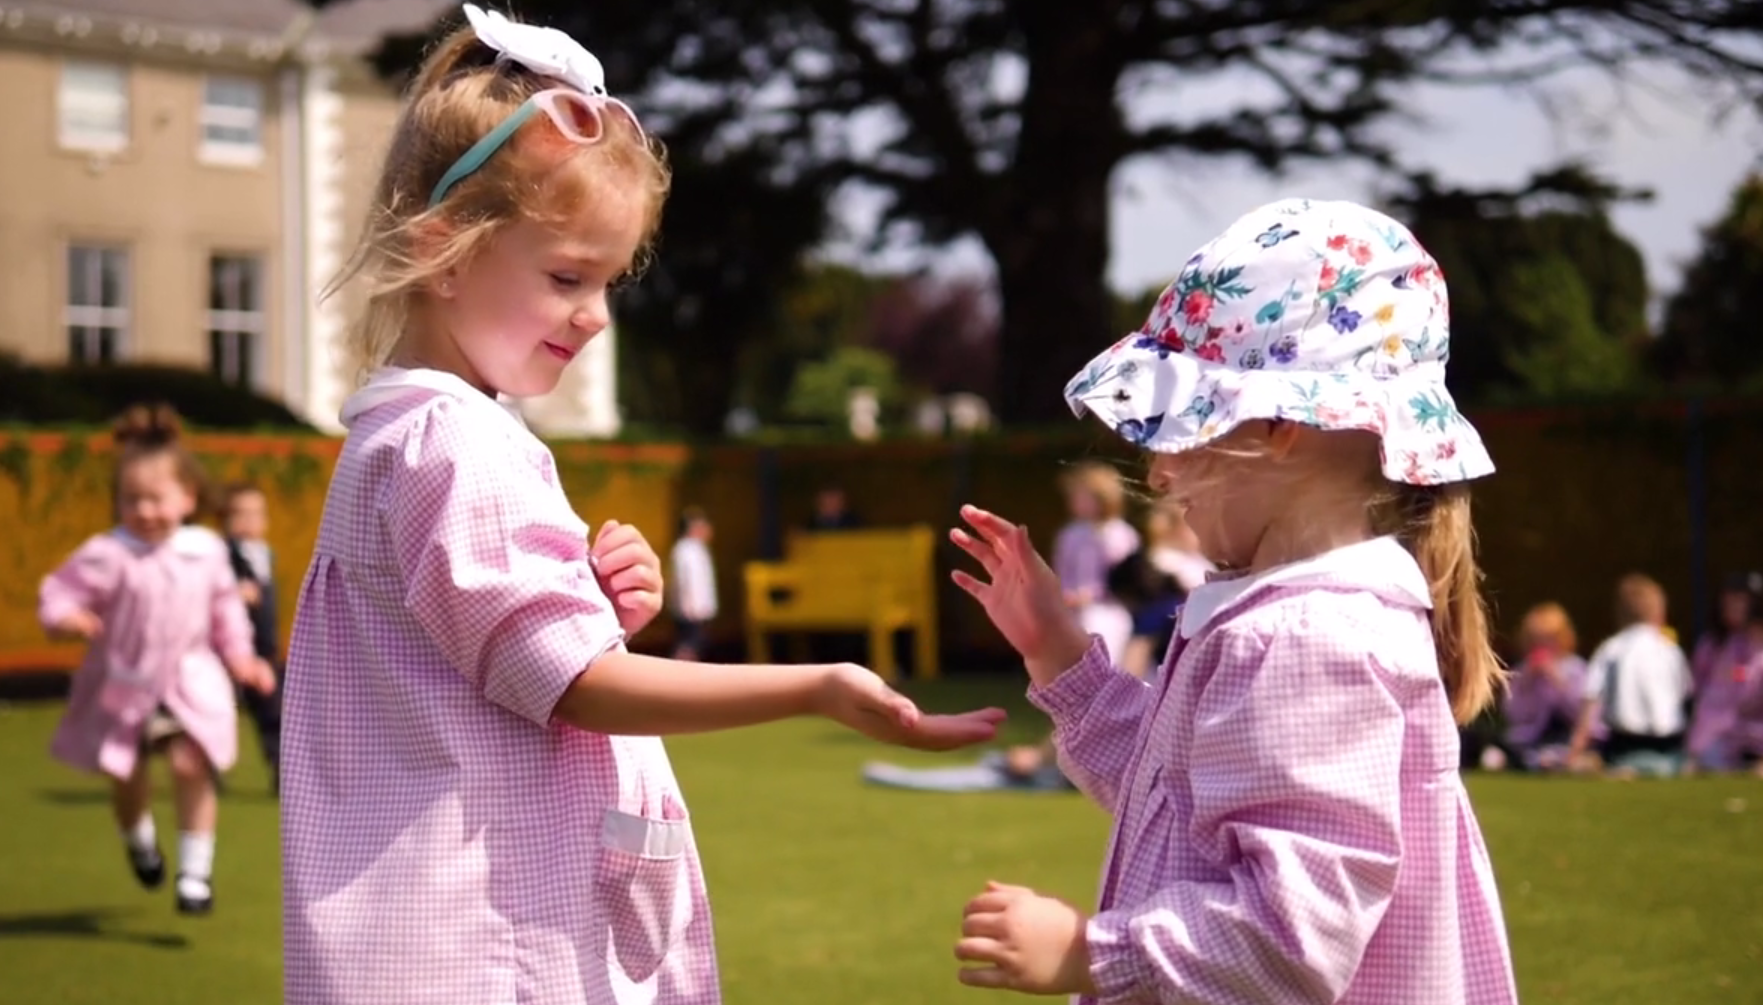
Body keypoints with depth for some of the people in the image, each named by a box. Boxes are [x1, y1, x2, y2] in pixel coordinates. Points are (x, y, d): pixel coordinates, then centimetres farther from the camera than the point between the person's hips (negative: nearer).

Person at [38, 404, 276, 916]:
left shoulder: (206, 552, -2)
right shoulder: (107, 556, -16)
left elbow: (225, 607, 13)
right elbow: (59, 592, -15)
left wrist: (239, 657, 13)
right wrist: (65, 619, -36)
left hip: (190, 681, 1)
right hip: (124, 684, -1)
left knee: (190, 765, -14)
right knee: (125, 777, 8)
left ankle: (196, 870, -1)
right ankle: (139, 840, 43)